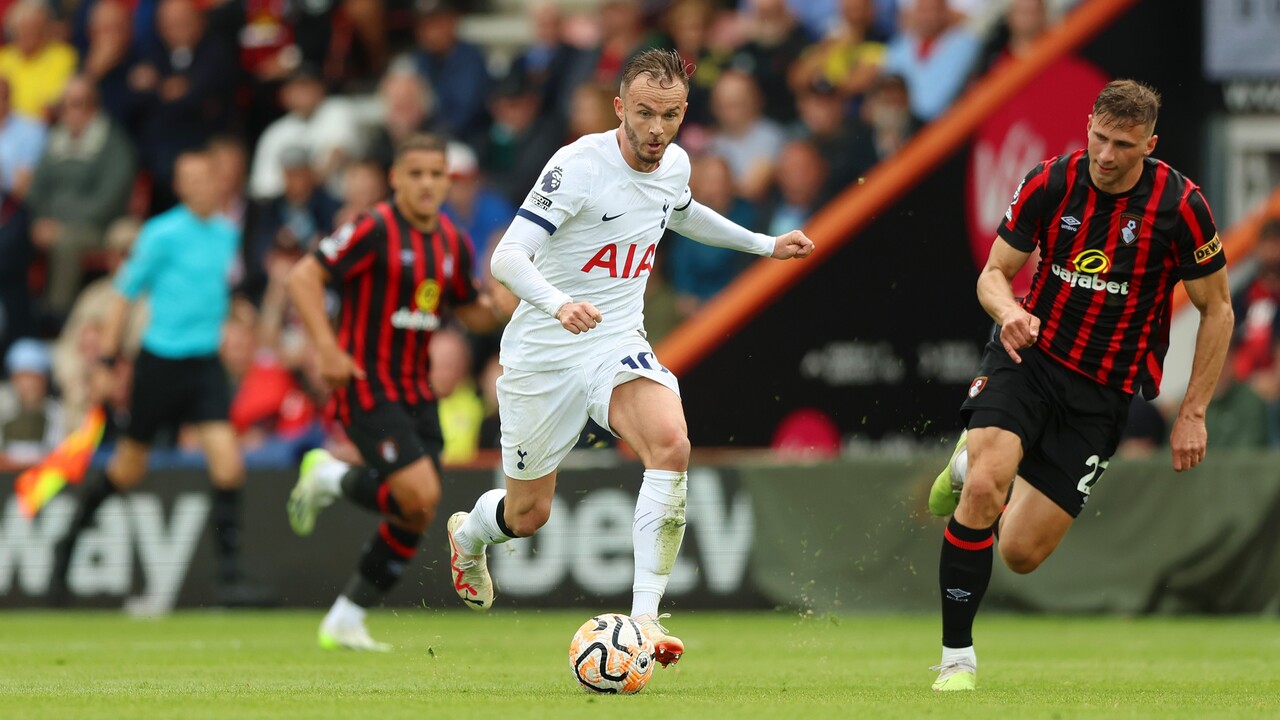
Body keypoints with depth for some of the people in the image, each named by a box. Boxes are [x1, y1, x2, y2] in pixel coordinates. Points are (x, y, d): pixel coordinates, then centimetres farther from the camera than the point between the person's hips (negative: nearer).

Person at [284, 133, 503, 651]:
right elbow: (303, 277, -13)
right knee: (419, 495, -21)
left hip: (416, 390, 7)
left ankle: (344, 622, 16)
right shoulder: (375, 230, -13)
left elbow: (470, 312, 21)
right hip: (366, 387, -7)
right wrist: (327, 347, -22)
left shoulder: (453, 244, 8)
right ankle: (331, 478, 7)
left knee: (416, 516, 4)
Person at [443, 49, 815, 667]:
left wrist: (764, 244, 28)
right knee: (529, 514, 9)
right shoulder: (579, 166, -22)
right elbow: (506, 257, -31)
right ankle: (468, 534, 49)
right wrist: (557, 303, -49)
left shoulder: (674, 164, -1)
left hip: (617, 345, 4)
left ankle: (645, 616, -27)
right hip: (542, 354, -4)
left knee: (670, 444, -28)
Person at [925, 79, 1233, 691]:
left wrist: (1192, 413, -4)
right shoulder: (1051, 183, -9)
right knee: (984, 488, -28)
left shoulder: (1179, 205, -13)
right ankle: (957, 657, -13)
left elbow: (1216, 308, -2)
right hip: (1028, 354, 0)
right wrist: (1008, 310, -25)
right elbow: (994, 273, 0)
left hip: (1103, 392, 0)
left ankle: (971, 468, 31)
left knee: (1022, 553, -3)